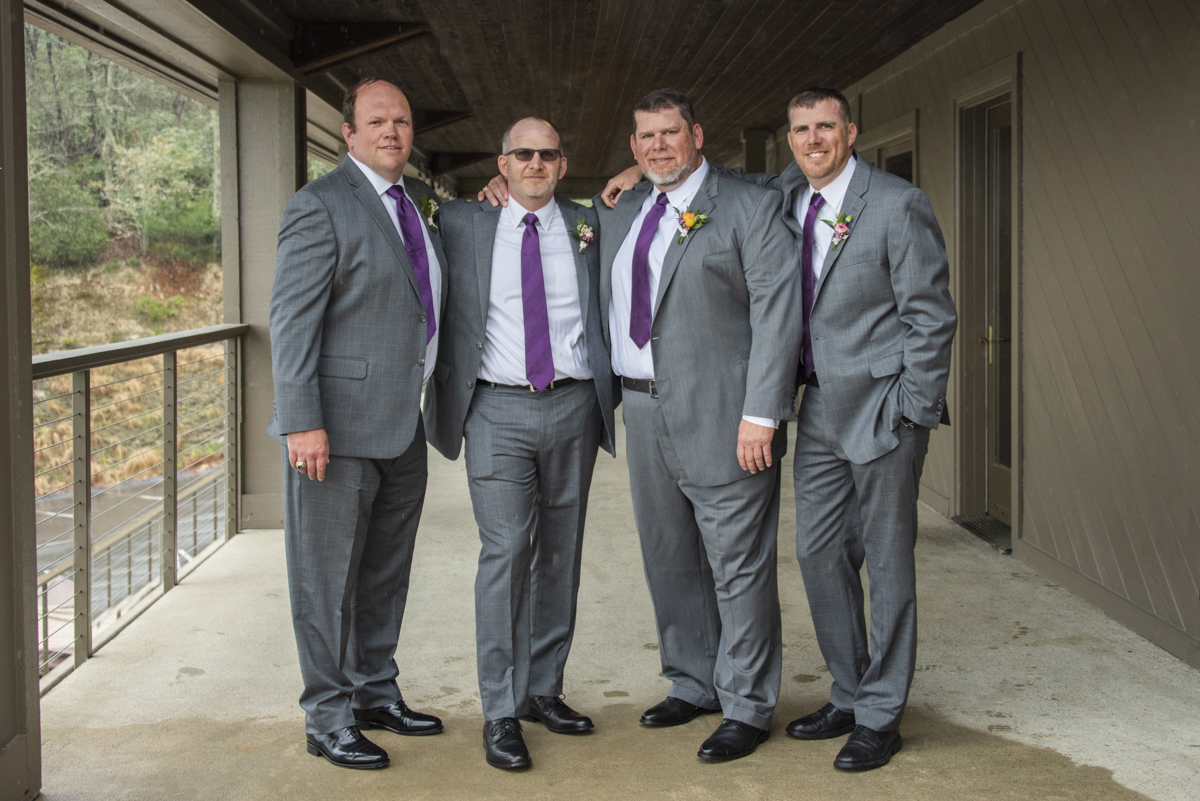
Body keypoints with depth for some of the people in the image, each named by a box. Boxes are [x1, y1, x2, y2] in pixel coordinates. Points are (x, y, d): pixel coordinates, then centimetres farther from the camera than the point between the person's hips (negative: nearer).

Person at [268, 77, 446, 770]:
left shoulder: (419, 200, 14)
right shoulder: (321, 205, -10)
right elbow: (292, 319, -14)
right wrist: (302, 421, -21)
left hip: (403, 426, 8)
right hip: (338, 427, -8)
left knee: (387, 571, 17)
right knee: (328, 577, 2)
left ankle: (376, 693, 31)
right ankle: (330, 719, 13)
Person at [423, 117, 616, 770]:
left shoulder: (588, 227, 9)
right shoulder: (461, 224, 5)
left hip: (573, 406, 3)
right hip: (498, 410, -3)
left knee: (560, 553, 9)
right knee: (506, 551, -11)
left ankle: (543, 689, 22)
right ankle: (500, 711, -4)